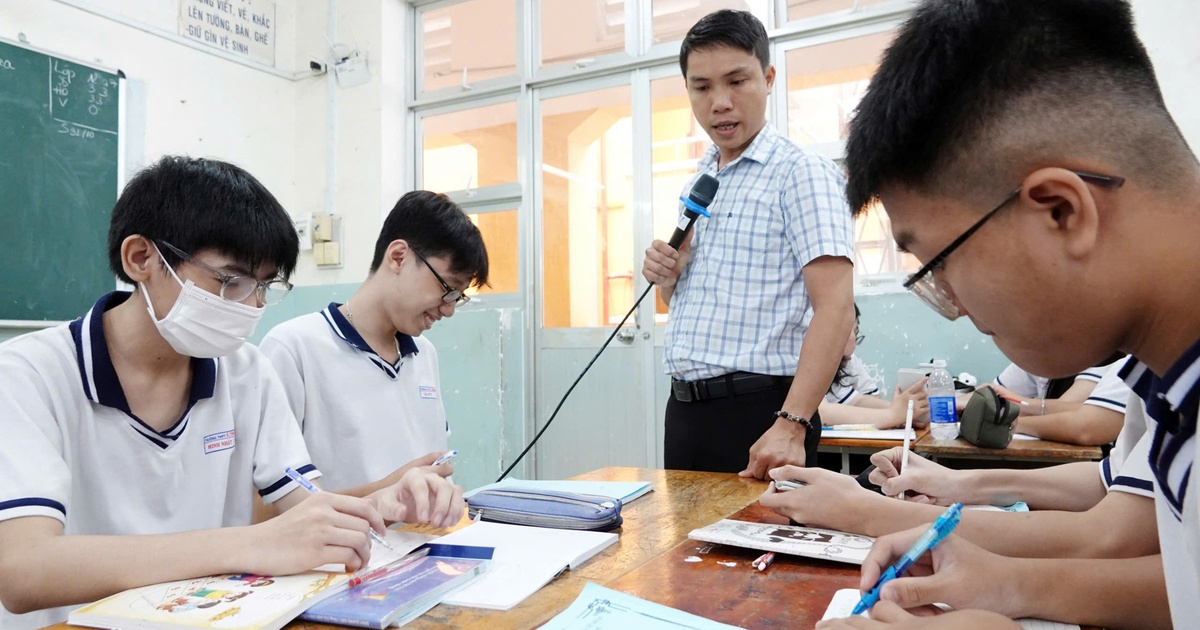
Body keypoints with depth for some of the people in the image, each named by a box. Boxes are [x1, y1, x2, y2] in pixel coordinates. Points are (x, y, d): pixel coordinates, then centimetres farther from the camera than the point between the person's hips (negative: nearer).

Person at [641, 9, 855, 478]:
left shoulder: (801, 173, -9)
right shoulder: (696, 184, 13)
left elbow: (835, 307, -19)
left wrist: (791, 426, -27)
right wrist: (666, 278, -1)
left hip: (756, 409, -7)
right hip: (684, 406, 7)